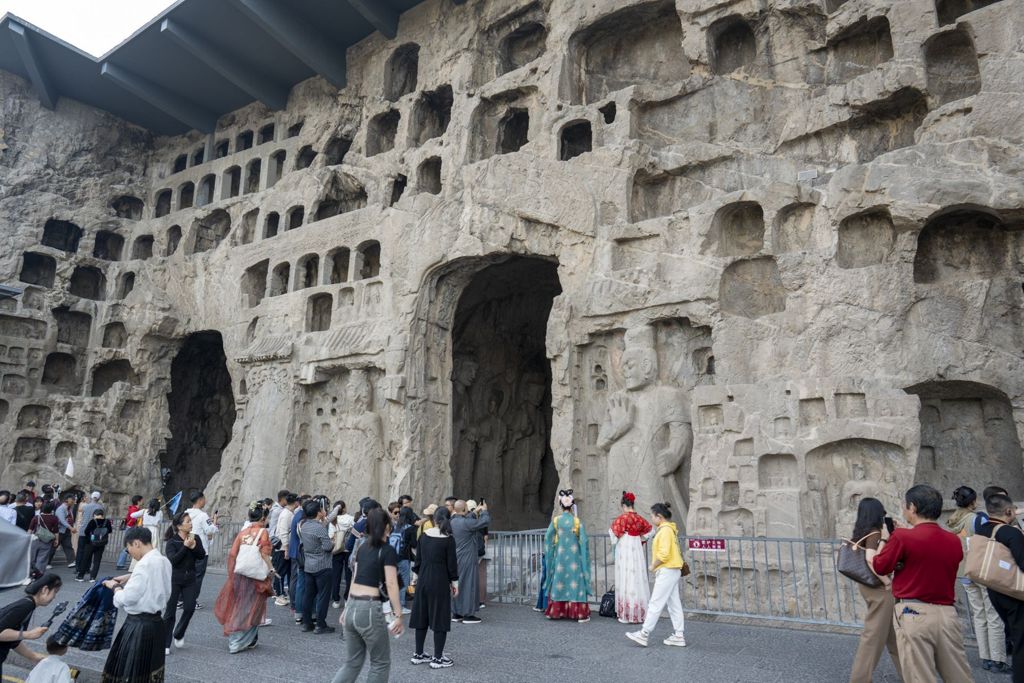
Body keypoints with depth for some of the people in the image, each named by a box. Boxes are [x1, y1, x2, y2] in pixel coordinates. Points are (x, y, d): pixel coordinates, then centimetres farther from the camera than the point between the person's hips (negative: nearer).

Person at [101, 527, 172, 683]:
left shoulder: (144, 565, -21)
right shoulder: (164, 561, 4)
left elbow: (127, 598, -19)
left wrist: (115, 587, -2)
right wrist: (131, 578, 12)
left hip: (139, 625, -8)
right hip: (156, 622, 8)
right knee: (149, 669, 18)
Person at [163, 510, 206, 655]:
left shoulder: (195, 538, 4)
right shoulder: (171, 542, -6)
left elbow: (202, 555, -4)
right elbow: (172, 560, -18)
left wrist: (194, 546, -18)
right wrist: (185, 546, -20)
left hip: (190, 579, 3)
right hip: (174, 579, -3)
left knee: (189, 608, -3)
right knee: (170, 611, 2)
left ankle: (178, 635, 23)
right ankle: (165, 645, 13)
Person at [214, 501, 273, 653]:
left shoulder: (242, 533, 4)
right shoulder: (263, 532, -9)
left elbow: (232, 555, 0)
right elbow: (265, 557, -14)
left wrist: (231, 575, 8)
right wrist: (268, 578, -8)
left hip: (240, 575, 5)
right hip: (256, 577, -5)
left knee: (238, 608, 18)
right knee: (252, 609, 10)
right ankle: (237, 643, 14)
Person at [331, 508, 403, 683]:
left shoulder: (363, 547, 13)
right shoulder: (388, 551, -8)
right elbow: (391, 584, -14)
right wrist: (398, 615, -12)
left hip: (352, 608, 7)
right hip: (369, 609, -7)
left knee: (352, 662, 19)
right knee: (381, 663, 12)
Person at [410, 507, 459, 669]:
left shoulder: (423, 536, 1)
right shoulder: (448, 540, -11)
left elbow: (418, 559, 8)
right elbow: (452, 563, -8)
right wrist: (454, 582, 2)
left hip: (423, 580, 5)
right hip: (440, 582, -5)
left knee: (422, 616, 14)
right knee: (440, 618, 4)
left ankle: (418, 654, 24)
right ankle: (438, 658, 7)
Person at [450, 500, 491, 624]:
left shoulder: (453, 522, 3)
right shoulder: (466, 523, -21)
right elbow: (486, 521, -15)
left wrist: (475, 512, 27)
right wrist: (484, 511, 3)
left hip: (456, 558, 8)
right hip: (468, 559, -8)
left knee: (457, 584, 14)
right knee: (469, 584, 0)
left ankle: (456, 613, 21)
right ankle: (468, 614, 5)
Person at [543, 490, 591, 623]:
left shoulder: (556, 520, -4)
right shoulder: (577, 521, -8)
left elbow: (547, 538, 0)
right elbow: (584, 541, -9)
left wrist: (548, 553, 16)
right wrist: (584, 556, 4)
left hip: (560, 556, 2)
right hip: (574, 556, -2)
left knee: (559, 582, 12)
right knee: (575, 583, 3)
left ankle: (555, 611, 19)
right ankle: (580, 613, 4)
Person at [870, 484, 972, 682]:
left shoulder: (902, 537, -12)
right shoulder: (954, 540, 6)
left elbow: (879, 567, 0)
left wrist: (884, 540, 15)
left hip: (914, 614, -5)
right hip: (947, 613, 6)